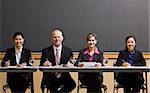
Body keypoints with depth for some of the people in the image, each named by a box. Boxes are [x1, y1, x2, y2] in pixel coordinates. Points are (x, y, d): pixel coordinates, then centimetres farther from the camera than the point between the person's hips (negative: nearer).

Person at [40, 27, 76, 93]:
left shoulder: (68, 51, 12)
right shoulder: (46, 51, 9)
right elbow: (41, 67, 4)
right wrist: (44, 64, -18)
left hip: (64, 78, 2)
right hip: (50, 79, -2)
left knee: (72, 84, -30)